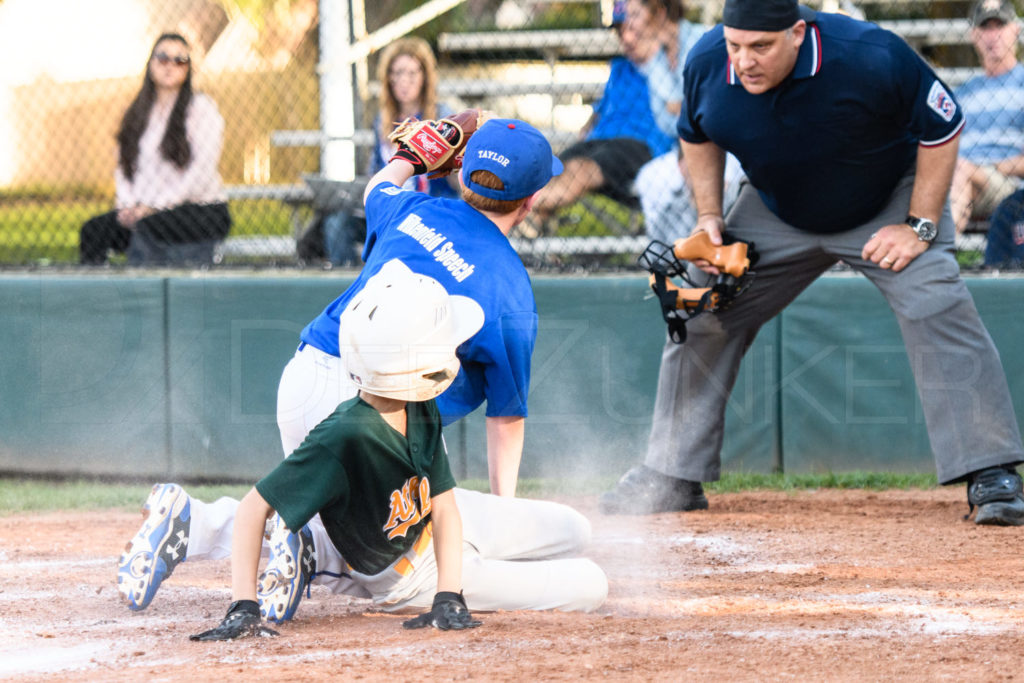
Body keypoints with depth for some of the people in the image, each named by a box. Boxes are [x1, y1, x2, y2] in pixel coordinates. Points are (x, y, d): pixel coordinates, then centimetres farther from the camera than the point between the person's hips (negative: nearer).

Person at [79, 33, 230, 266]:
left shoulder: (201, 108, -1)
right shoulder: (138, 114, 17)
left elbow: (202, 172, -11)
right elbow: (123, 166, 14)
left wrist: (155, 207, -16)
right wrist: (128, 205, -7)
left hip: (201, 210, -5)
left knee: (147, 228, -36)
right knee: (93, 230, -20)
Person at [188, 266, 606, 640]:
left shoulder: (420, 413, -20)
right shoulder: (343, 440, -43)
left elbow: (444, 505, -16)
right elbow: (254, 508, -40)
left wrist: (449, 598, -29)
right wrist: (244, 606, -47)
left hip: (433, 523, 6)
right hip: (407, 576, -6)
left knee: (573, 529, 19)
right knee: (587, 585, -4)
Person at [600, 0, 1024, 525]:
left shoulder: (871, 58, -35)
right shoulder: (706, 63, -22)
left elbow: (942, 128, -20)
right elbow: (697, 135, 2)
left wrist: (920, 226, -22)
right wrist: (709, 216, -8)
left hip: (889, 204, -4)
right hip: (776, 216, 4)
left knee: (938, 313, -23)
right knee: (700, 315, -2)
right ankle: (672, 478, 10)